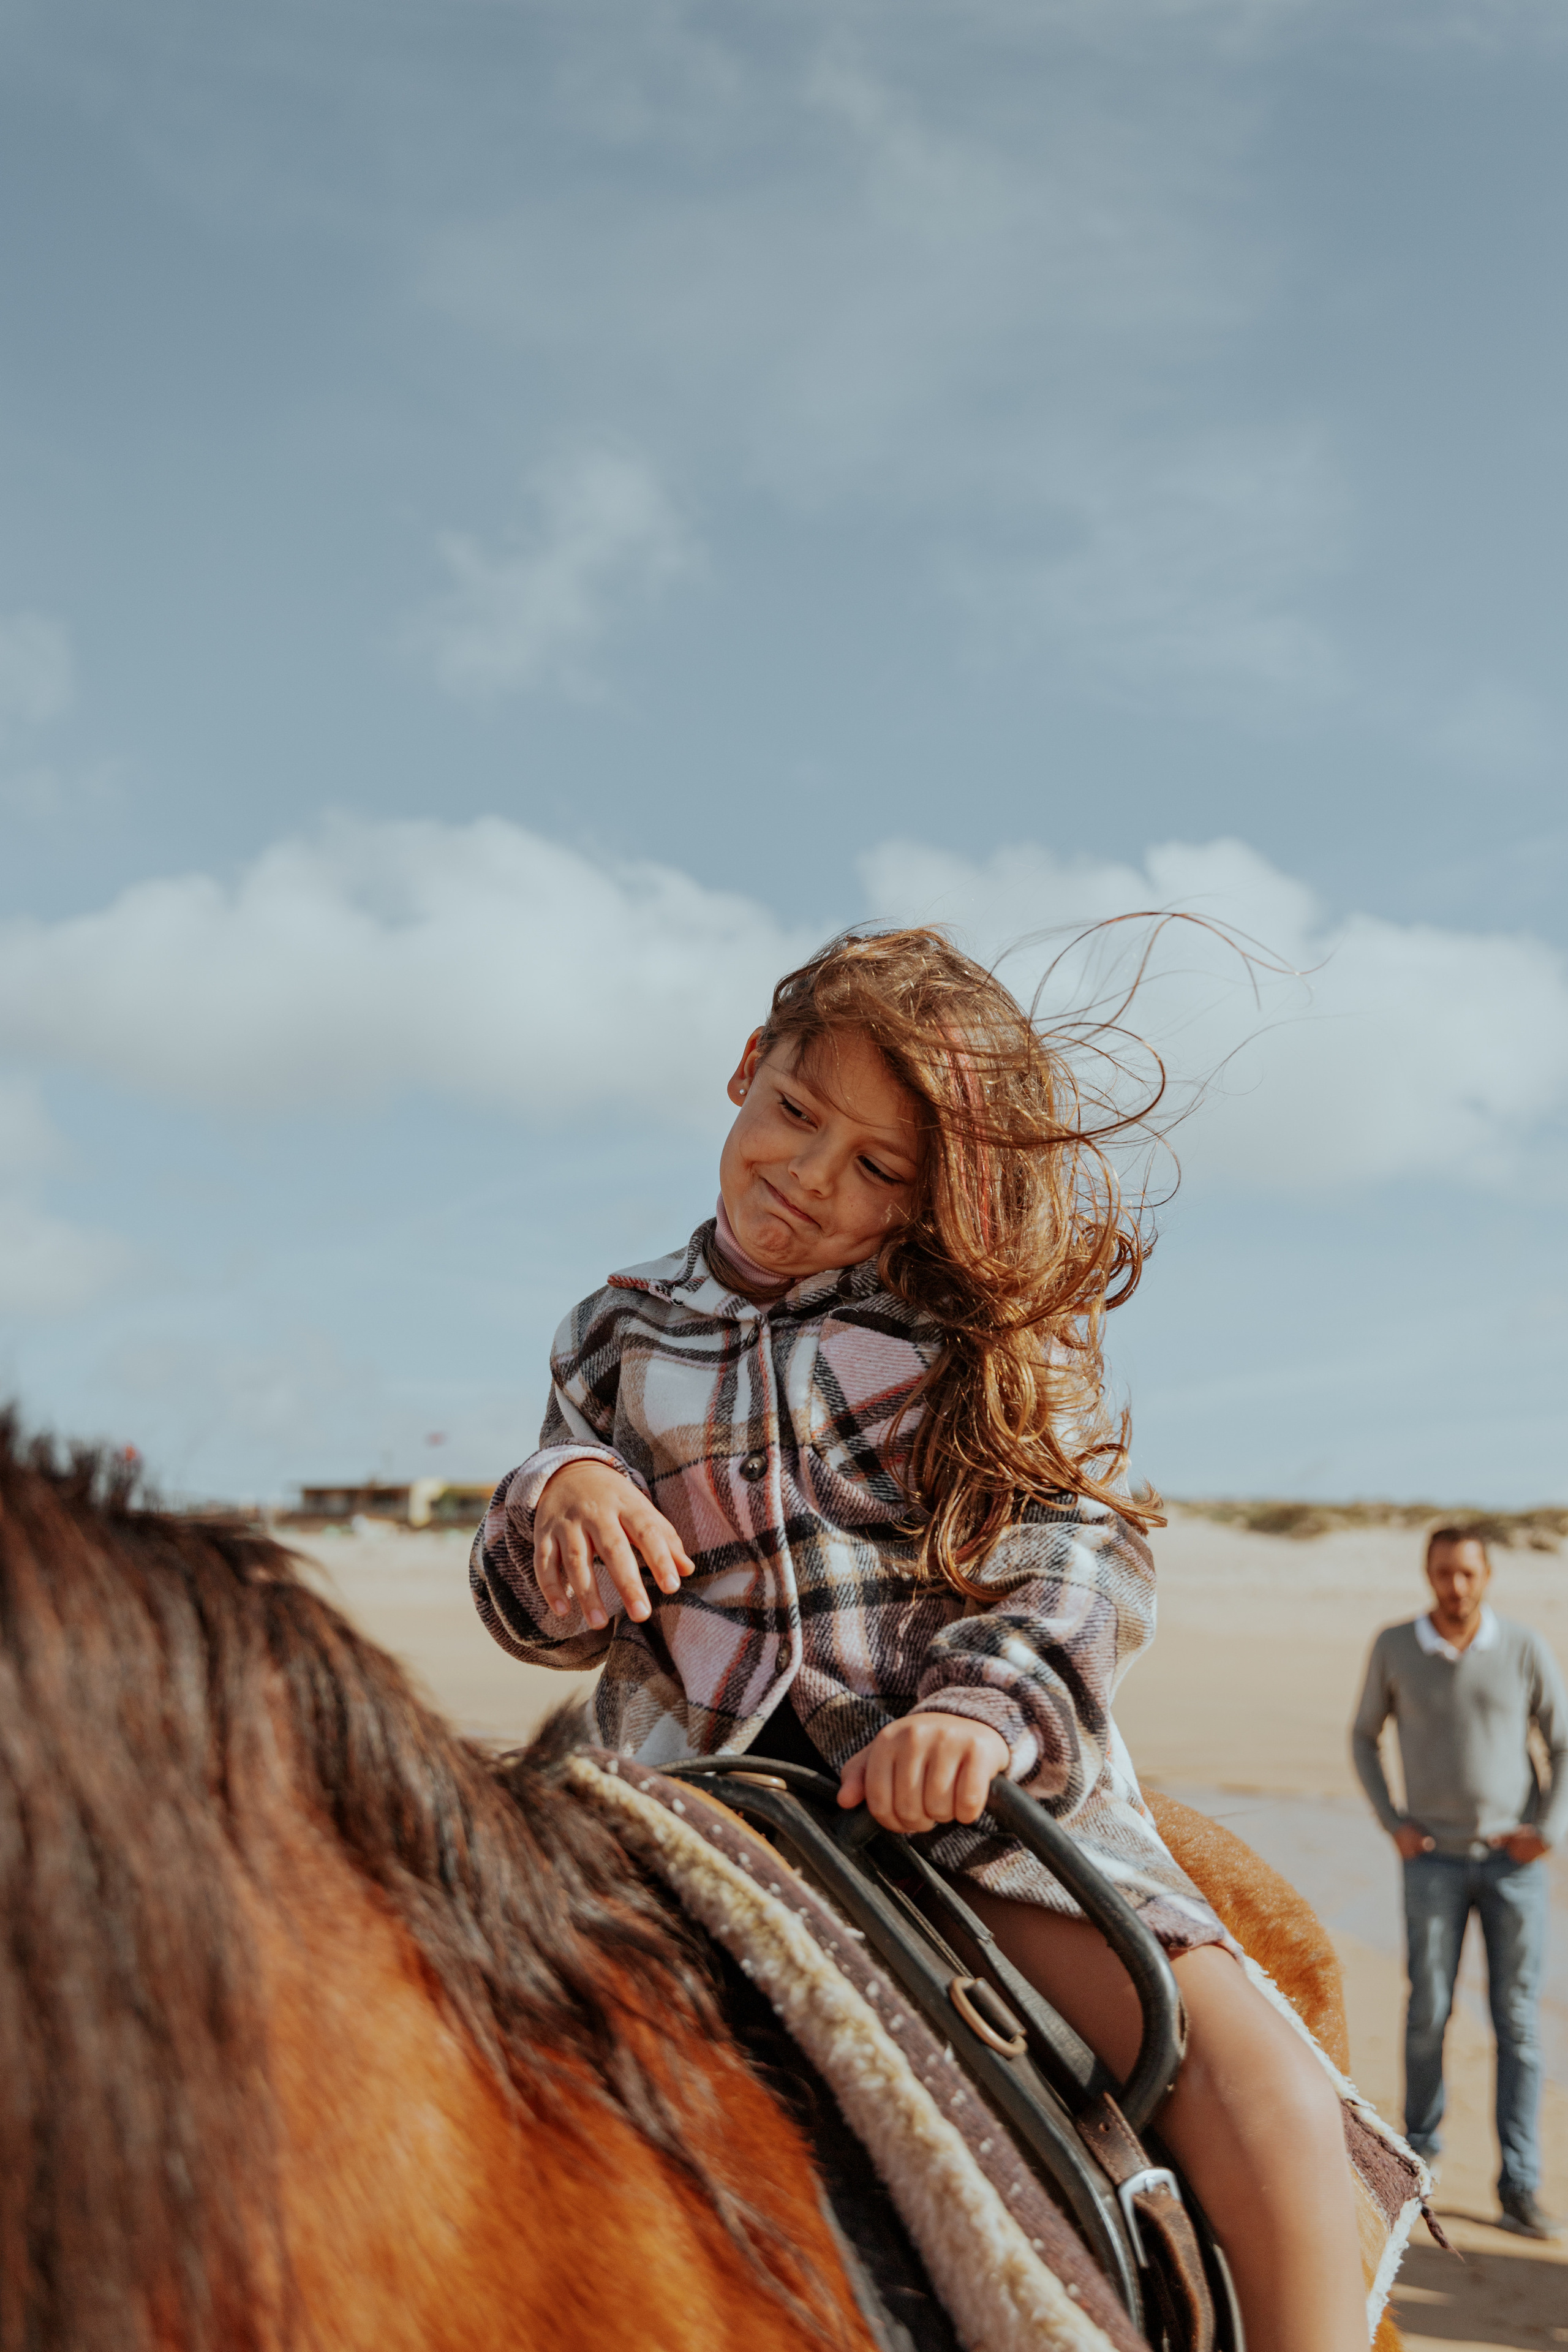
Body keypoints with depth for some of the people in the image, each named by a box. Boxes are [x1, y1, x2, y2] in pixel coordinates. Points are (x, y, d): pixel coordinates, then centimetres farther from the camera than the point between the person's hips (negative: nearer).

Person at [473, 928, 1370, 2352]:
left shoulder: (986, 1330, 9)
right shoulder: (622, 1336, 14)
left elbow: (1091, 1551, -3)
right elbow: (542, 1620, 14)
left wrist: (988, 1703, -23)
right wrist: (558, 1496, -9)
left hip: (982, 1776, -1)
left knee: (1271, 2105, -18)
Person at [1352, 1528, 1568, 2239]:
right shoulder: (1395, 1647, -4)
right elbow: (1364, 1735, 9)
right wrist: (1392, 1825, 1)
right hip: (1435, 1860, 0)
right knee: (1428, 2012, 3)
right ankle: (1419, 2145, 26)